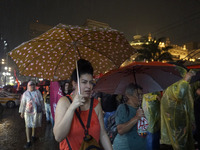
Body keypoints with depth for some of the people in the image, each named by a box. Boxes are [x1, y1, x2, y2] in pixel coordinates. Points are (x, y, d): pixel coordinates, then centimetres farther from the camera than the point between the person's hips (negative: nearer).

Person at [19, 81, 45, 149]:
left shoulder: (37, 92, -1)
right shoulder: (25, 94, -2)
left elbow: (41, 101, 4)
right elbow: (23, 103, 2)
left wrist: (43, 109, 7)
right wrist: (22, 112, 6)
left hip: (37, 111, 1)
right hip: (28, 112, -1)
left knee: (34, 124, 16)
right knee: (28, 126, -3)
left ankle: (33, 135, 39)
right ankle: (28, 141, 5)